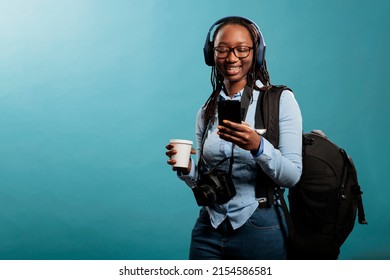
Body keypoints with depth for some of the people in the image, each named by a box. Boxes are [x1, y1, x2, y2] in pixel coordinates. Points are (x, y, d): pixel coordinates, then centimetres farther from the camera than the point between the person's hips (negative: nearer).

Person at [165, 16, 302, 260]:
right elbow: (201, 182, 10)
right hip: (209, 229, 4)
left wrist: (257, 146, -28)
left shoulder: (280, 100, -7)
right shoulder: (207, 111, 5)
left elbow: (292, 176, -12)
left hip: (259, 229, -3)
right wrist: (186, 168, -10)